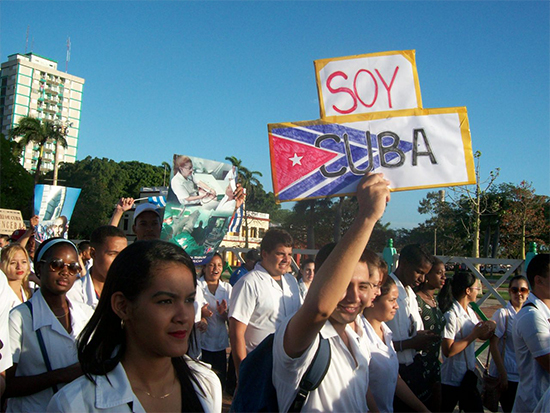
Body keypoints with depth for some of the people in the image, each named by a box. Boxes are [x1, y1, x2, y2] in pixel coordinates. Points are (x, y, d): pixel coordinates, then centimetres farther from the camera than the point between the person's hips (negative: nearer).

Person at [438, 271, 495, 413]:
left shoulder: (470, 312, 7)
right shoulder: (451, 315, -21)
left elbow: (483, 336, 17)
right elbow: (448, 351, -26)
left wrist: (490, 327, -5)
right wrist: (474, 334, -21)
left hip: (468, 376, 9)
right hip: (452, 380, -9)